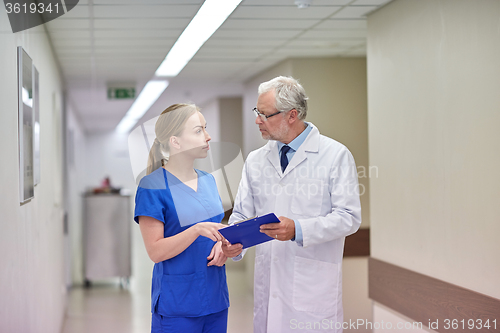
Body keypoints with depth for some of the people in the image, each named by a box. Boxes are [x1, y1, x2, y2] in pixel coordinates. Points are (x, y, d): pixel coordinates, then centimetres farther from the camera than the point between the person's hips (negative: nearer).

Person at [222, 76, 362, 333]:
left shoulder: (336, 155, -4)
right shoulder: (255, 161, 12)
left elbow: (349, 217, -9)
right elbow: (242, 214, 13)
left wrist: (298, 229, -23)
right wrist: (233, 243, -10)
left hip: (313, 288, -4)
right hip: (267, 287, 5)